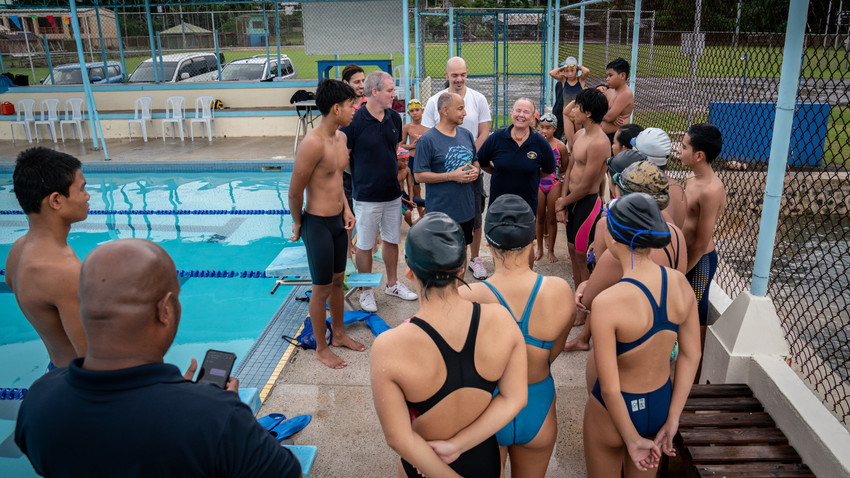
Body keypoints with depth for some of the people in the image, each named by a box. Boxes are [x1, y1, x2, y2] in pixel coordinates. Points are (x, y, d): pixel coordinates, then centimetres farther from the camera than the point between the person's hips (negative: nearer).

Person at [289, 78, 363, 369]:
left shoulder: (341, 138, 5)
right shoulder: (313, 143, -24)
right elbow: (295, 191, -18)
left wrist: (347, 210, 10)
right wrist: (298, 224, -5)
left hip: (339, 221, 8)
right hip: (318, 225, -8)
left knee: (338, 281, 21)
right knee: (322, 289, 5)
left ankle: (339, 334, 39)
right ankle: (321, 349, 22)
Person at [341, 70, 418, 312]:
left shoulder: (394, 118, 3)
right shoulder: (354, 121, -16)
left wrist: (393, 172, 8)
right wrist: (363, 175, -4)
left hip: (393, 194, 6)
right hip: (367, 196, -6)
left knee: (392, 240, 17)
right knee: (365, 245, 7)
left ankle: (392, 284, 35)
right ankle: (366, 292, 23)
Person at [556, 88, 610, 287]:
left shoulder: (598, 142, -24)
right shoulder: (579, 135, 7)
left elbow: (585, 186, -21)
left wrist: (563, 202, -6)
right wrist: (563, 201, 4)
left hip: (587, 202, -9)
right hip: (573, 200, 9)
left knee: (583, 256, 2)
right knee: (573, 249, 19)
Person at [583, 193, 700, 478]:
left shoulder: (608, 302, -32)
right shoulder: (680, 283, -14)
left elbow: (609, 388, -25)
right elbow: (691, 356, -5)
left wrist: (632, 439, -10)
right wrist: (672, 420, 1)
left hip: (614, 412, -5)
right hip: (661, 405, 5)